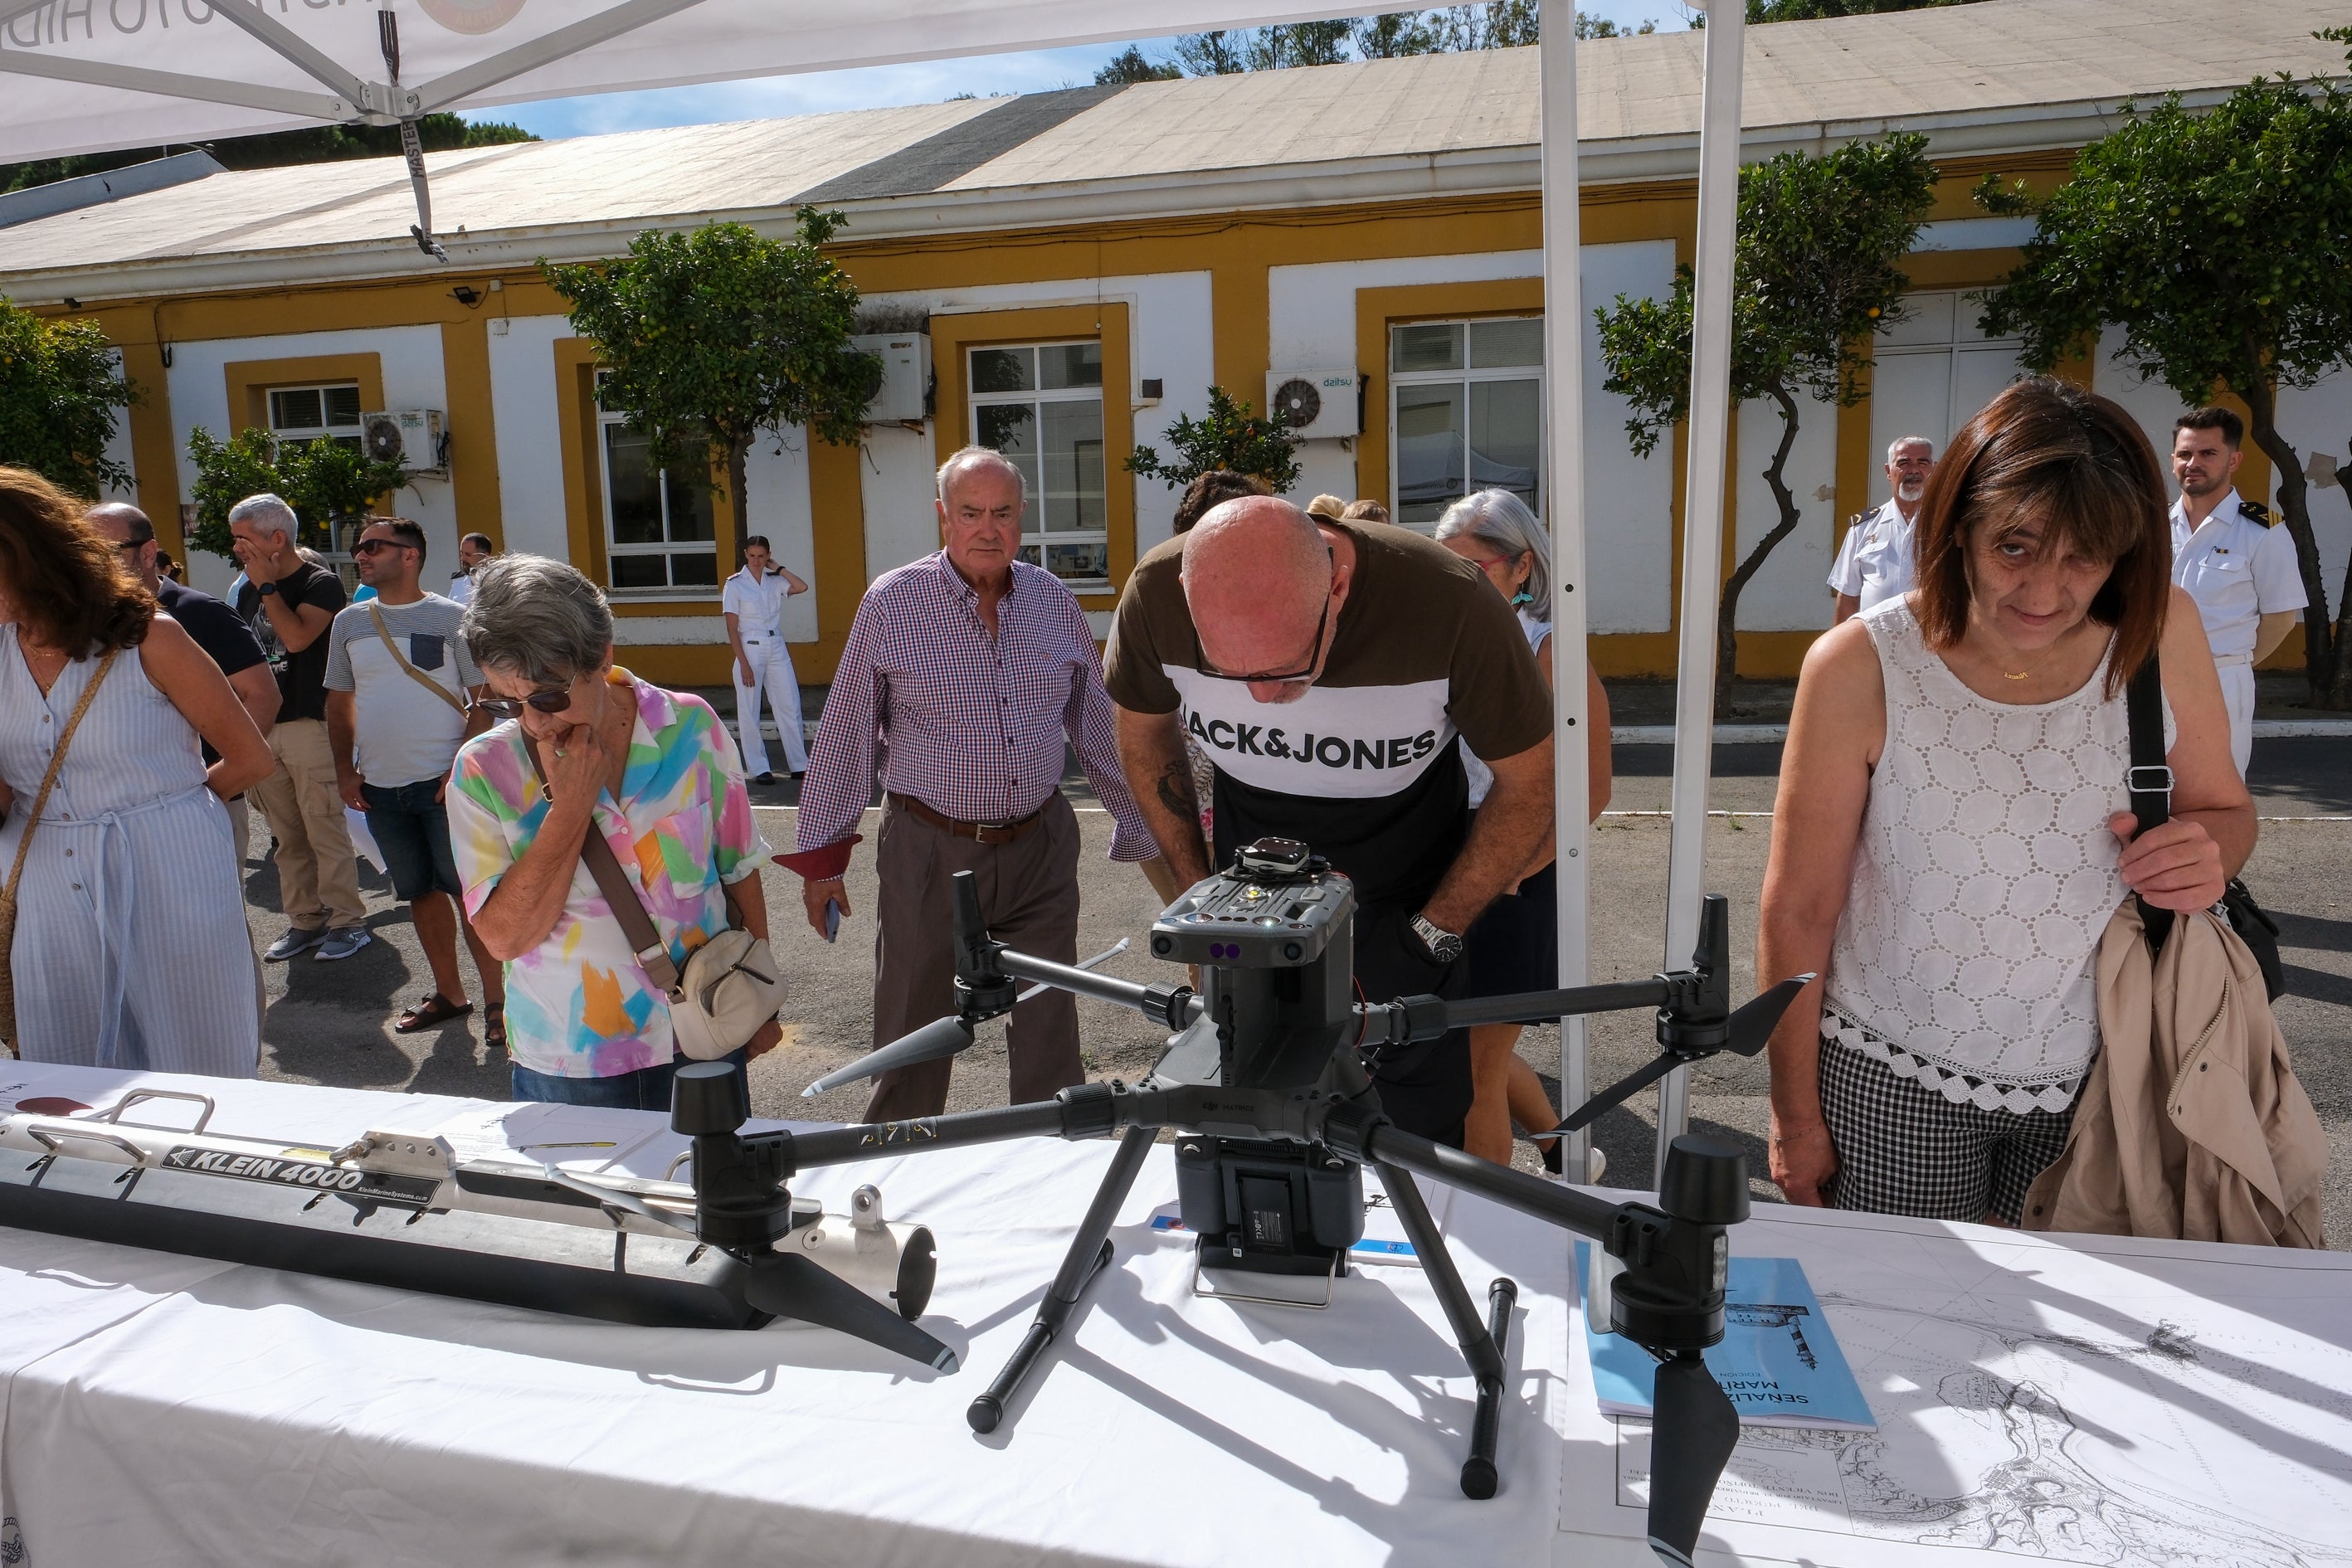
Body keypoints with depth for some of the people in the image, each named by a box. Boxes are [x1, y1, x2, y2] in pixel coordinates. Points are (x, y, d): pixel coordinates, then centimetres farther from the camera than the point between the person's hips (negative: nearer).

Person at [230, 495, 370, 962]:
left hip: (309, 726, -7)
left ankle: (348, 921, 2)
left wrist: (267, 585, -14)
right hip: (261, 727, 7)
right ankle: (305, 921, 16)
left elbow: (297, 637, -22)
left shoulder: (320, 583, -6)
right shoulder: (248, 591, 15)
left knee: (325, 830, -5)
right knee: (288, 837, 9)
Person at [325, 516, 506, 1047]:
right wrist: (345, 769, 7)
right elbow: (339, 701, 16)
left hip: (442, 784, -5)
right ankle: (448, 993, 23)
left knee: (468, 890, -4)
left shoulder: (450, 618, -4)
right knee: (419, 892, 12)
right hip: (380, 788, 5)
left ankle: (496, 1001, 3)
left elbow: (484, 699, -5)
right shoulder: (349, 623, 9)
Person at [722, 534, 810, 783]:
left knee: (790, 706, 3)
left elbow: (802, 587, -10)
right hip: (750, 649, -3)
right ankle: (758, 769, 8)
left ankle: (800, 765, 9)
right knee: (749, 712, 0)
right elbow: (732, 628, -6)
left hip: (777, 648, 4)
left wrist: (778, 568, -1)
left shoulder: (775, 581, 8)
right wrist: (743, 663, -12)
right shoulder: (735, 584, -3)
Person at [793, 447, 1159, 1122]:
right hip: (929, 849, -2)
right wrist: (821, 858, 0)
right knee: (911, 1039, 8)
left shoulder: (1055, 602, 5)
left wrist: (1143, 830, 17)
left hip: (1040, 846, 3)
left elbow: (1098, 726, 15)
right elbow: (845, 737, -1)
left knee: (1050, 1035, 10)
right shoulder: (892, 604, -5)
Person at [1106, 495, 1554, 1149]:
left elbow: (1530, 783, -14)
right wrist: (1198, 891, -1)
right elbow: (1144, 731, 0)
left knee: (1419, 1121, 3)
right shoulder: (1155, 595, -24)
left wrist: (1432, 935, -16)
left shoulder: (1450, 604, -31)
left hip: (1409, 893, -2)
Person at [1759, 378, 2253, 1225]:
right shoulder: (1861, 668, -19)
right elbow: (1798, 913, -12)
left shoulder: (2161, 630, -11)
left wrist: (2205, 854, -19)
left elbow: (2225, 810, 6)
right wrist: (1795, 1118, -5)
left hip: (2095, 1080, 3)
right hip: (1893, 1089, -2)